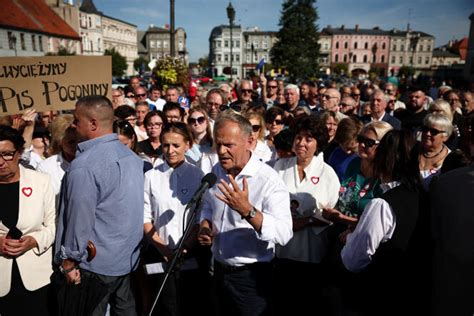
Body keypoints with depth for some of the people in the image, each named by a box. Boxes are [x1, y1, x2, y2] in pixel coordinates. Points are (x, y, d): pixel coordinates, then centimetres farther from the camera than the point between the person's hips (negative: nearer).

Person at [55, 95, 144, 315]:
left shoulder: (84, 166, -23)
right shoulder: (130, 154, 4)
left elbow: (80, 219, -22)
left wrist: (69, 261, -9)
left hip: (97, 263, -7)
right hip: (128, 256, 8)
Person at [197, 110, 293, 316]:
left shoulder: (269, 180, -22)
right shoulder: (217, 171, 0)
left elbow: (284, 234, -30)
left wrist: (247, 210, -42)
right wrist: (205, 225, -6)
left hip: (251, 277, -6)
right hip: (219, 271, 6)